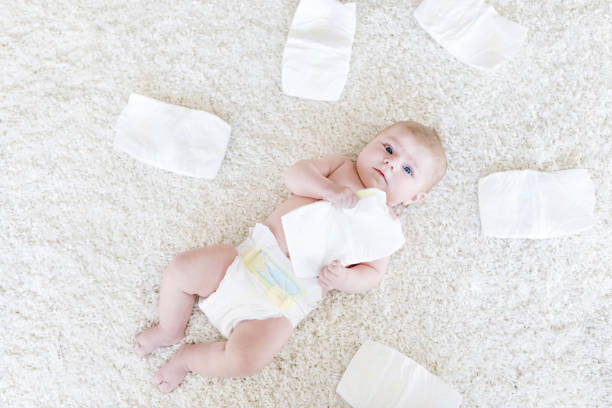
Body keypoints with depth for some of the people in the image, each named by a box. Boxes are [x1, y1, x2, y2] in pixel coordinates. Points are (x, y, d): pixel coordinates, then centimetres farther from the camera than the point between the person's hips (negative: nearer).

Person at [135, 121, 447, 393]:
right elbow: (295, 175, 0)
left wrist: (344, 279, -20)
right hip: (254, 254, 4)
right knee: (181, 269, -6)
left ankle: (188, 357, 9)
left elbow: (372, 274, 2)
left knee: (244, 361, -23)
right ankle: (170, 330, 24)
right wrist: (329, 189, -17)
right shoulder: (342, 167, 13)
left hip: (287, 299, -3)